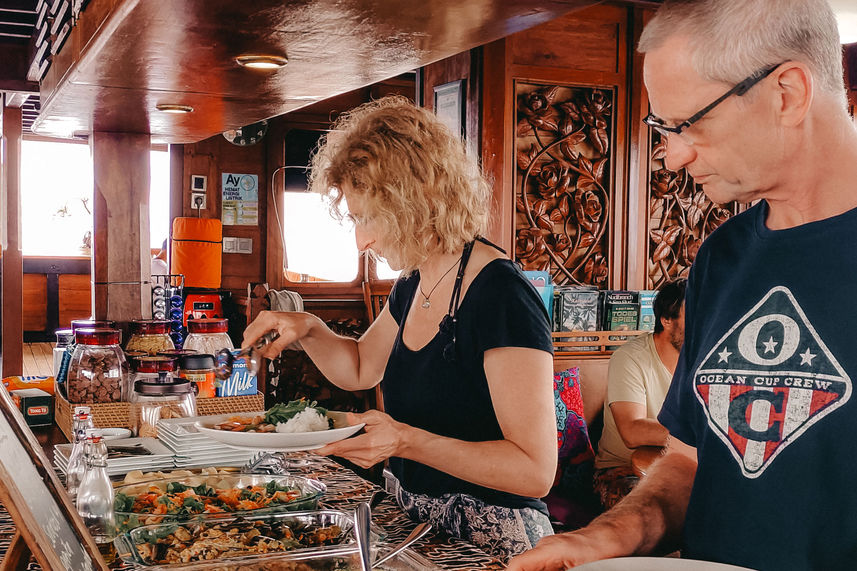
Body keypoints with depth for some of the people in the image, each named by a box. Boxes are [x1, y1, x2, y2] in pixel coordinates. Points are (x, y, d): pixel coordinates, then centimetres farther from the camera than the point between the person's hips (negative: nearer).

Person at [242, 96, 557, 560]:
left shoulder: (501, 296, -21)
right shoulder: (412, 286, 6)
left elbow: (536, 470, -23)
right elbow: (360, 368, 24)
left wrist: (409, 442, -30)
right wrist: (308, 329, 4)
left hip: (487, 543, -7)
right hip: (412, 523, 7)